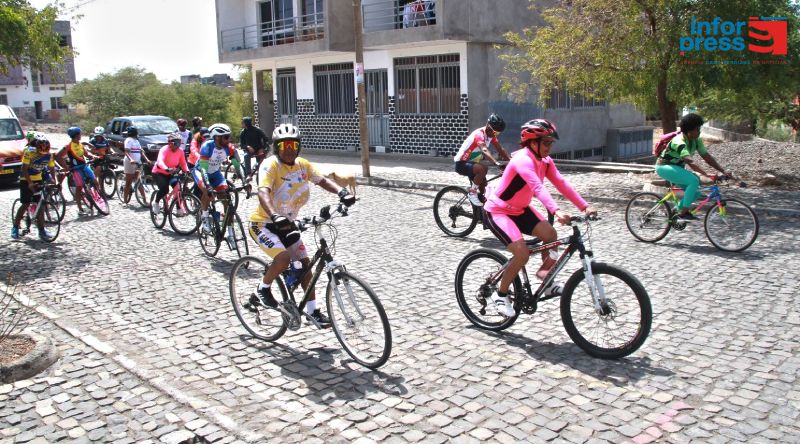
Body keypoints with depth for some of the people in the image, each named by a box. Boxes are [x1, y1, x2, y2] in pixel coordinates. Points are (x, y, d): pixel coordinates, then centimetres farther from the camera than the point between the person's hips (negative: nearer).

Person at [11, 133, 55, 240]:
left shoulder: (48, 155, -9)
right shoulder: (29, 152, -21)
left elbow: (52, 169, -1)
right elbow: (24, 169, -21)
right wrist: (30, 183, -28)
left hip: (38, 180, 4)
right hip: (26, 180, -4)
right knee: (26, 204, -6)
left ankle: (41, 230, 2)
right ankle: (15, 227, 10)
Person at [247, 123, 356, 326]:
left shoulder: (302, 164, -3)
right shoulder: (271, 164, -22)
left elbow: (322, 180, 2)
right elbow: (263, 192, -36)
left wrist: (342, 192, -18)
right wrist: (274, 216, -53)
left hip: (287, 223, 7)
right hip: (263, 223, -7)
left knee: (304, 263, 3)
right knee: (284, 257, -28)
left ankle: (312, 311, 15)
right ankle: (263, 288, 1)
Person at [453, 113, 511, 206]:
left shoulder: (491, 135, 1)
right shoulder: (479, 134, -27)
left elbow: (500, 150, 2)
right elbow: (484, 150, -43)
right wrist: (496, 163, -58)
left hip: (471, 163, 9)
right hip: (462, 163, -9)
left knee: (484, 187, 6)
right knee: (483, 169, -33)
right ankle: (472, 192, -16)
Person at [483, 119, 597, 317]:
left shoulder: (545, 161, -2)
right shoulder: (522, 159, -28)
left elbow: (561, 183, -10)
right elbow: (538, 188, -42)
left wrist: (584, 206, -20)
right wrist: (557, 211, -55)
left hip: (519, 209, 8)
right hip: (497, 211, -8)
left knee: (550, 235, -10)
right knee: (522, 252, -22)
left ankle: (545, 275, 14)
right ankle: (500, 294, -2)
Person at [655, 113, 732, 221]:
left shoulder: (696, 140, -3)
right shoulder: (680, 142, -30)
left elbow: (707, 157, -4)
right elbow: (691, 163, -41)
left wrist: (724, 171, -14)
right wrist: (708, 175, -50)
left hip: (676, 168, 9)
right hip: (664, 167, -9)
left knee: (694, 191, -2)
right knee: (694, 181, -26)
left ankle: (679, 210, 17)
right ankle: (683, 213, -18)